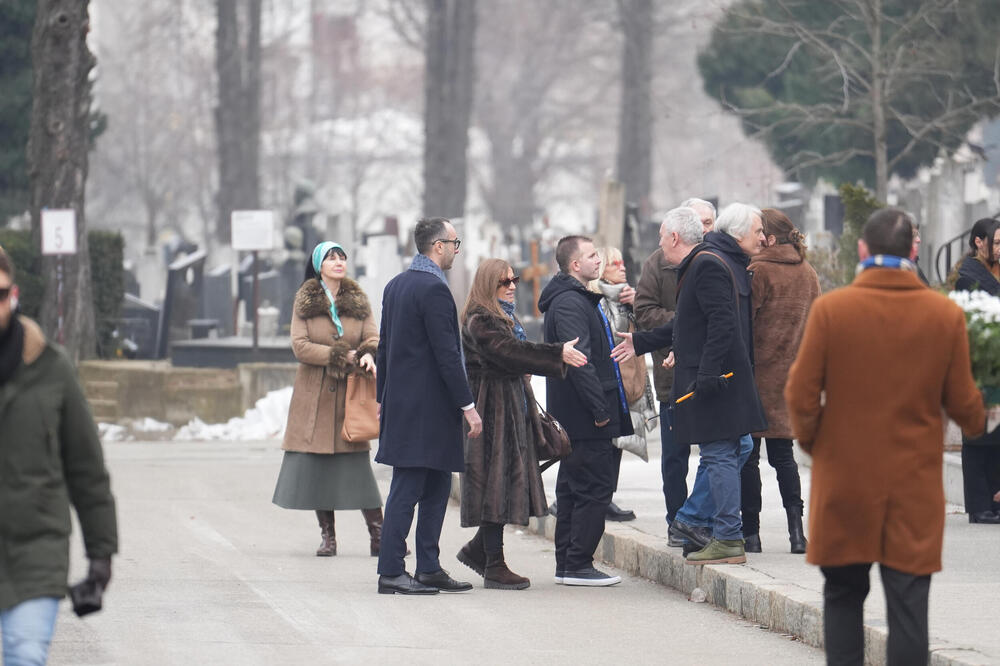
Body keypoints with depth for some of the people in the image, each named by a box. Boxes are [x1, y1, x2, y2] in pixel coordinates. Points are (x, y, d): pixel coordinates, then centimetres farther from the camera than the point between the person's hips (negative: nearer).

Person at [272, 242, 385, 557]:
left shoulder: (358, 300, 10)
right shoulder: (304, 302, 4)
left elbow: (373, 338, 2)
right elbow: (300, 347, -6)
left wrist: (369, 355, -22)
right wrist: (343, 356, -13)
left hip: (350, 391, 0)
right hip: (314, 393, 0)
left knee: (357, 464, -6)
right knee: (314, 463, -2)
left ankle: (378, 536, -6)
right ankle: (327, 535, 7)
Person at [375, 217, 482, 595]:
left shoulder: (395, 285, 14)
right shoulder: (433, 289, -15)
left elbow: (384, 347, 19)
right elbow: (446, 353, -18)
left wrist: (382, 398, 25)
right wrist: (467, 406, -15)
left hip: (401, 403, 10)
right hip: (426, 406, -10)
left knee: (437, 488, 13)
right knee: (407, 489, -6)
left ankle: (428, 568, 15)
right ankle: (391, 573, -4)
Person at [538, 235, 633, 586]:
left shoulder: (579, 299, 19)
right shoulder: (568, 303, -15)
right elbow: (578, 360, -23)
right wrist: (599, 408, -24)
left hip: (579, 419, 11)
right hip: (586, 420, -11)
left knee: (573, 488, 13)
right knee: (594, 488, -8)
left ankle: (567, 564, 18)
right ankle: (578, 566, -6)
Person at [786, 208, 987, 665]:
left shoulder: (830, 309, -9)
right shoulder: (946, 315, -5)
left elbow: (801, 394, -6)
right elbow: (963, 403, 1)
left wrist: (810, 439, 14)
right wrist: (978, 425, 24)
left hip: (844, 478, 0)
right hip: (914, 485, 0)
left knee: (843, 595, 14)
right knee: (908, 603, 1)